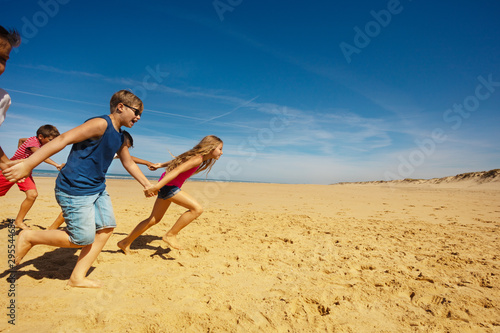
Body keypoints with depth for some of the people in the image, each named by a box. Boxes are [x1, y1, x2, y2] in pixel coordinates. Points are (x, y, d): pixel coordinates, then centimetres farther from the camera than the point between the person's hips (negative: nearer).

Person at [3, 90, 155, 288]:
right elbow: (63, 139, -24)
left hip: (98, 189, 9)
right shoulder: (101, 124, -17)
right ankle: (29, 237, 18)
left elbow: (129, 163, 24)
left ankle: (77, 277, 17)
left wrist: (147, 184, 27)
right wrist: (27, 165, -29)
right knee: (83, 239, -3)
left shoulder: (120, 138, 11)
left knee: (107, 227, 5)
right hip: (75, 190, -9)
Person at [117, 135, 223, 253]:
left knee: (154, 219, 18)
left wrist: (160, 165, 33)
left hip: (166, 185, 10)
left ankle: (125, 243, 29)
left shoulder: (196, 156, 14)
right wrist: (156, 186, -34)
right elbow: (177, 170, -27)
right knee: (197, 209, -17)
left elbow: (177, 162, 23)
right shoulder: (198, 159, -17)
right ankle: (170, 235, -5)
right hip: (168, 185, -10)